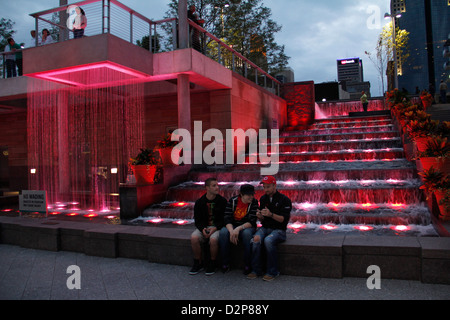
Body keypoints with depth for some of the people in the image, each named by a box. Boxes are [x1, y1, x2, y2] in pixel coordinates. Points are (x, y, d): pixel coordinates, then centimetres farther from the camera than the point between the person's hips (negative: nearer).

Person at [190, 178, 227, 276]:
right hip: (203, 227, 3)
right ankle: (198, 264, -5)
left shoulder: (222, 201, 0)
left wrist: (215, 228, -16)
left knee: (213, 239, -34)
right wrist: (203, 229, -13)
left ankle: (212, 264, -8)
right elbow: (197, 220, 8)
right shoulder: (199, 202, 5)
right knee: (194, 237, -27)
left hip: (217, 227, -2)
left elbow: (224, 219, 0)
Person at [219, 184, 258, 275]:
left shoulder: (254, 202, -6)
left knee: (247, 233, -37)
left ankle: (247, 265, -23)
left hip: (247, 227, -1)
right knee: (223, 233, -31)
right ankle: (225, 264, -17)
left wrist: (239, 228, -27)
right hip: (232, 226, 1)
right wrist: (232, 231, -27)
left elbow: (252, 222, -13)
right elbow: (227, 219, -8)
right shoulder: (232, 201, -3)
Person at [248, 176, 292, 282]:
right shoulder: (263, 199, 12)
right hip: (265, 227, 4)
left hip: (279, 229, -4)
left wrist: (271, 214, -26)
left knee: (268, 240, -34)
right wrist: (259, 216, -8)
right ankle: (256, 270, -17)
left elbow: (284, 219, -12)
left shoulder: (284, 200, -4)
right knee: (256, 239, -28)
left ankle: (272, 272, -19)